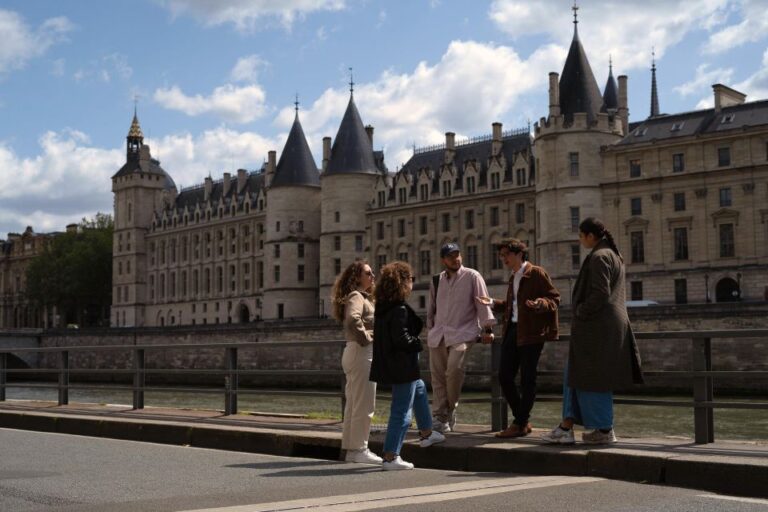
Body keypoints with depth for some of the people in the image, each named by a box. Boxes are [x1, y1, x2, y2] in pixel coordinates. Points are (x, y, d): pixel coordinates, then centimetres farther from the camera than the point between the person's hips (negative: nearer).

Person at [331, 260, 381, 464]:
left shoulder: (361, 297, 19)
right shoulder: (356, 296, -12)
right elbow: (353, 319, -31)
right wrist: (366, 337, -19)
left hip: (354, 353, 10)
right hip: (362, 353, -10)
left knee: (353, 404, 13)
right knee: (364, 405, -6)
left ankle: (351, 449, 19)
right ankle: (359, 450, -2)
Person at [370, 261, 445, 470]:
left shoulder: (382, 307, 6)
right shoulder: (399, 310, -22)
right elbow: (402, 338, -27)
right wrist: (418, 343, -9)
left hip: (389, 364, 10)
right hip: (402, 367, -10)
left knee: (420, 389, 31)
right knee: (402, 411, -2)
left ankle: (426, 433, 44)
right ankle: (390, 457, 2)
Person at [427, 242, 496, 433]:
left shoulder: (472, 276, 1)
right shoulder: (437, 281, 14)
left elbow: (483, 303, -2)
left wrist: (487, 328, -7)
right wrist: (430, 329, 22)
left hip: (462, 333, -4)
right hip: (438, 334, 5)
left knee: (454, 369, -23)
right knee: (438, 375, 0)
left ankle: (450, 409, -4)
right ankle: (439, 416, 7)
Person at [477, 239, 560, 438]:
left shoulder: (536, 273, -6)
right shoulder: (513, 278, 19)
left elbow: (555, 298, -8)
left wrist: (540, 303, -27)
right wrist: (493, 303, 11)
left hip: (531, 333, -8)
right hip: (512, 330, 8)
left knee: (527, 379, -2)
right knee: (504, 376, 5)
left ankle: (520, 424, 5)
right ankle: (522, 420, 17)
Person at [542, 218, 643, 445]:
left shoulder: (599, 257, -14)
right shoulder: (613, 255, 17)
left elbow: (600, 293, -23)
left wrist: (580, 312, -11)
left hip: (595, 326, -10)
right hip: (611, 324, 10)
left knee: (591, 379, 0)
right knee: (575, 375, 12)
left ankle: (604, 430, 8)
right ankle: (566, 428, 12)